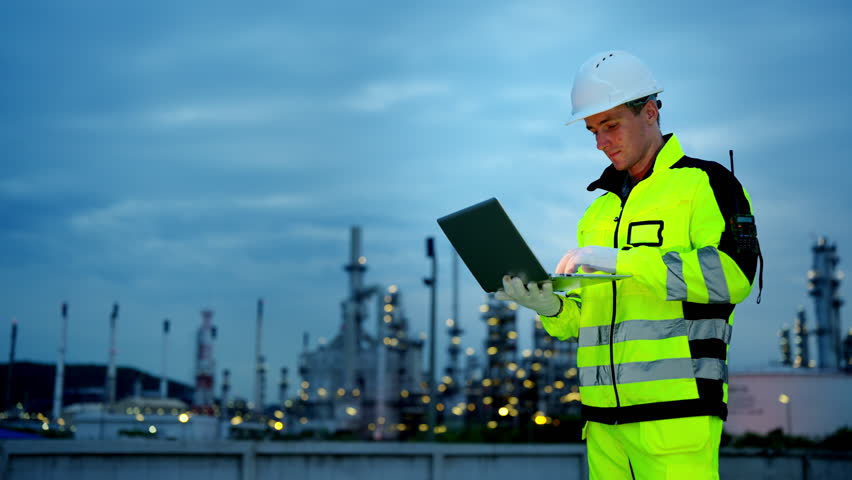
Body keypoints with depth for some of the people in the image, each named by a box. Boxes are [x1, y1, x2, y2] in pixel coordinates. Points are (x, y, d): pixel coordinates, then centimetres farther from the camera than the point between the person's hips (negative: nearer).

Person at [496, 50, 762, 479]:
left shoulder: (705, 183, 2)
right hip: (604, 417, 6)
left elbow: (732, 273, -15)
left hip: (676, 414, -6)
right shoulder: (599, 210, 21)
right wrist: (550, 307, -3)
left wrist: (620, 260, -18)